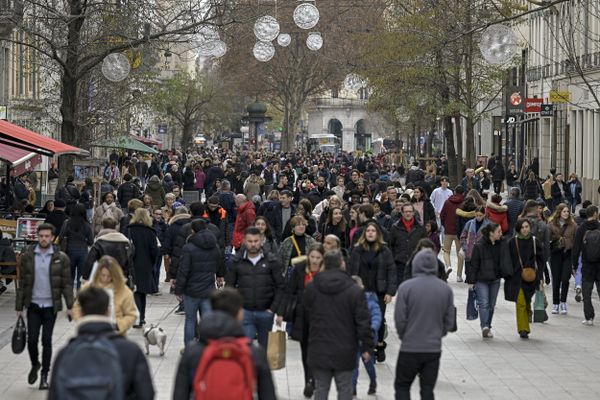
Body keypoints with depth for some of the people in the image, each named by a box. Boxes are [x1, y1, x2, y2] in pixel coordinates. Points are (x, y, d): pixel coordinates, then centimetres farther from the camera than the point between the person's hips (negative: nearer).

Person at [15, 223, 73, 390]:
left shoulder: (61, 258, -4)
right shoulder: (27, 256, 0)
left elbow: (67, 283, -2)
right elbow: (22, 282, 4)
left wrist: (70, 306, -9)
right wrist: (19, 306, 4)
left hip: (51, 306, -1)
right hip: (33, 305, 1)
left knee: (46, 341, 2)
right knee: (32, 340, -1)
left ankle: (44, 375, 14)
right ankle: (35, 365, 27)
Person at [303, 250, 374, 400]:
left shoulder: (311, 288, 0)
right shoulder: (354, 291, -9)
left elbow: (306, 317, 10)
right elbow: (363, 321, -9)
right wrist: (367, 346, -1)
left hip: (319, 350, 2)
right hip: (344, 352, -2)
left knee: (321, 388, 10)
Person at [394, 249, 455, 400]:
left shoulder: (406, 287, -10)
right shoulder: (446, 289, 0)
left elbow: (400, 319, -9)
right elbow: (450, 321, 4)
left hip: (410, 348, -3)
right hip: (434, 348, 3)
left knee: (402, 386, 12)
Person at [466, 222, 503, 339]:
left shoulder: (500, 245, 4)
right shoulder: (479, 246, -11)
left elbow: (502, 261, 14)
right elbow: (474, 264, -9)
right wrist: (471, 281, -9)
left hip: (495, 279, 5)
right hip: (481, 280, -5)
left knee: (491, 305, 9)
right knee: (484, 303, -14)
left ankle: (487, 327, 17)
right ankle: (484, 327, -21)